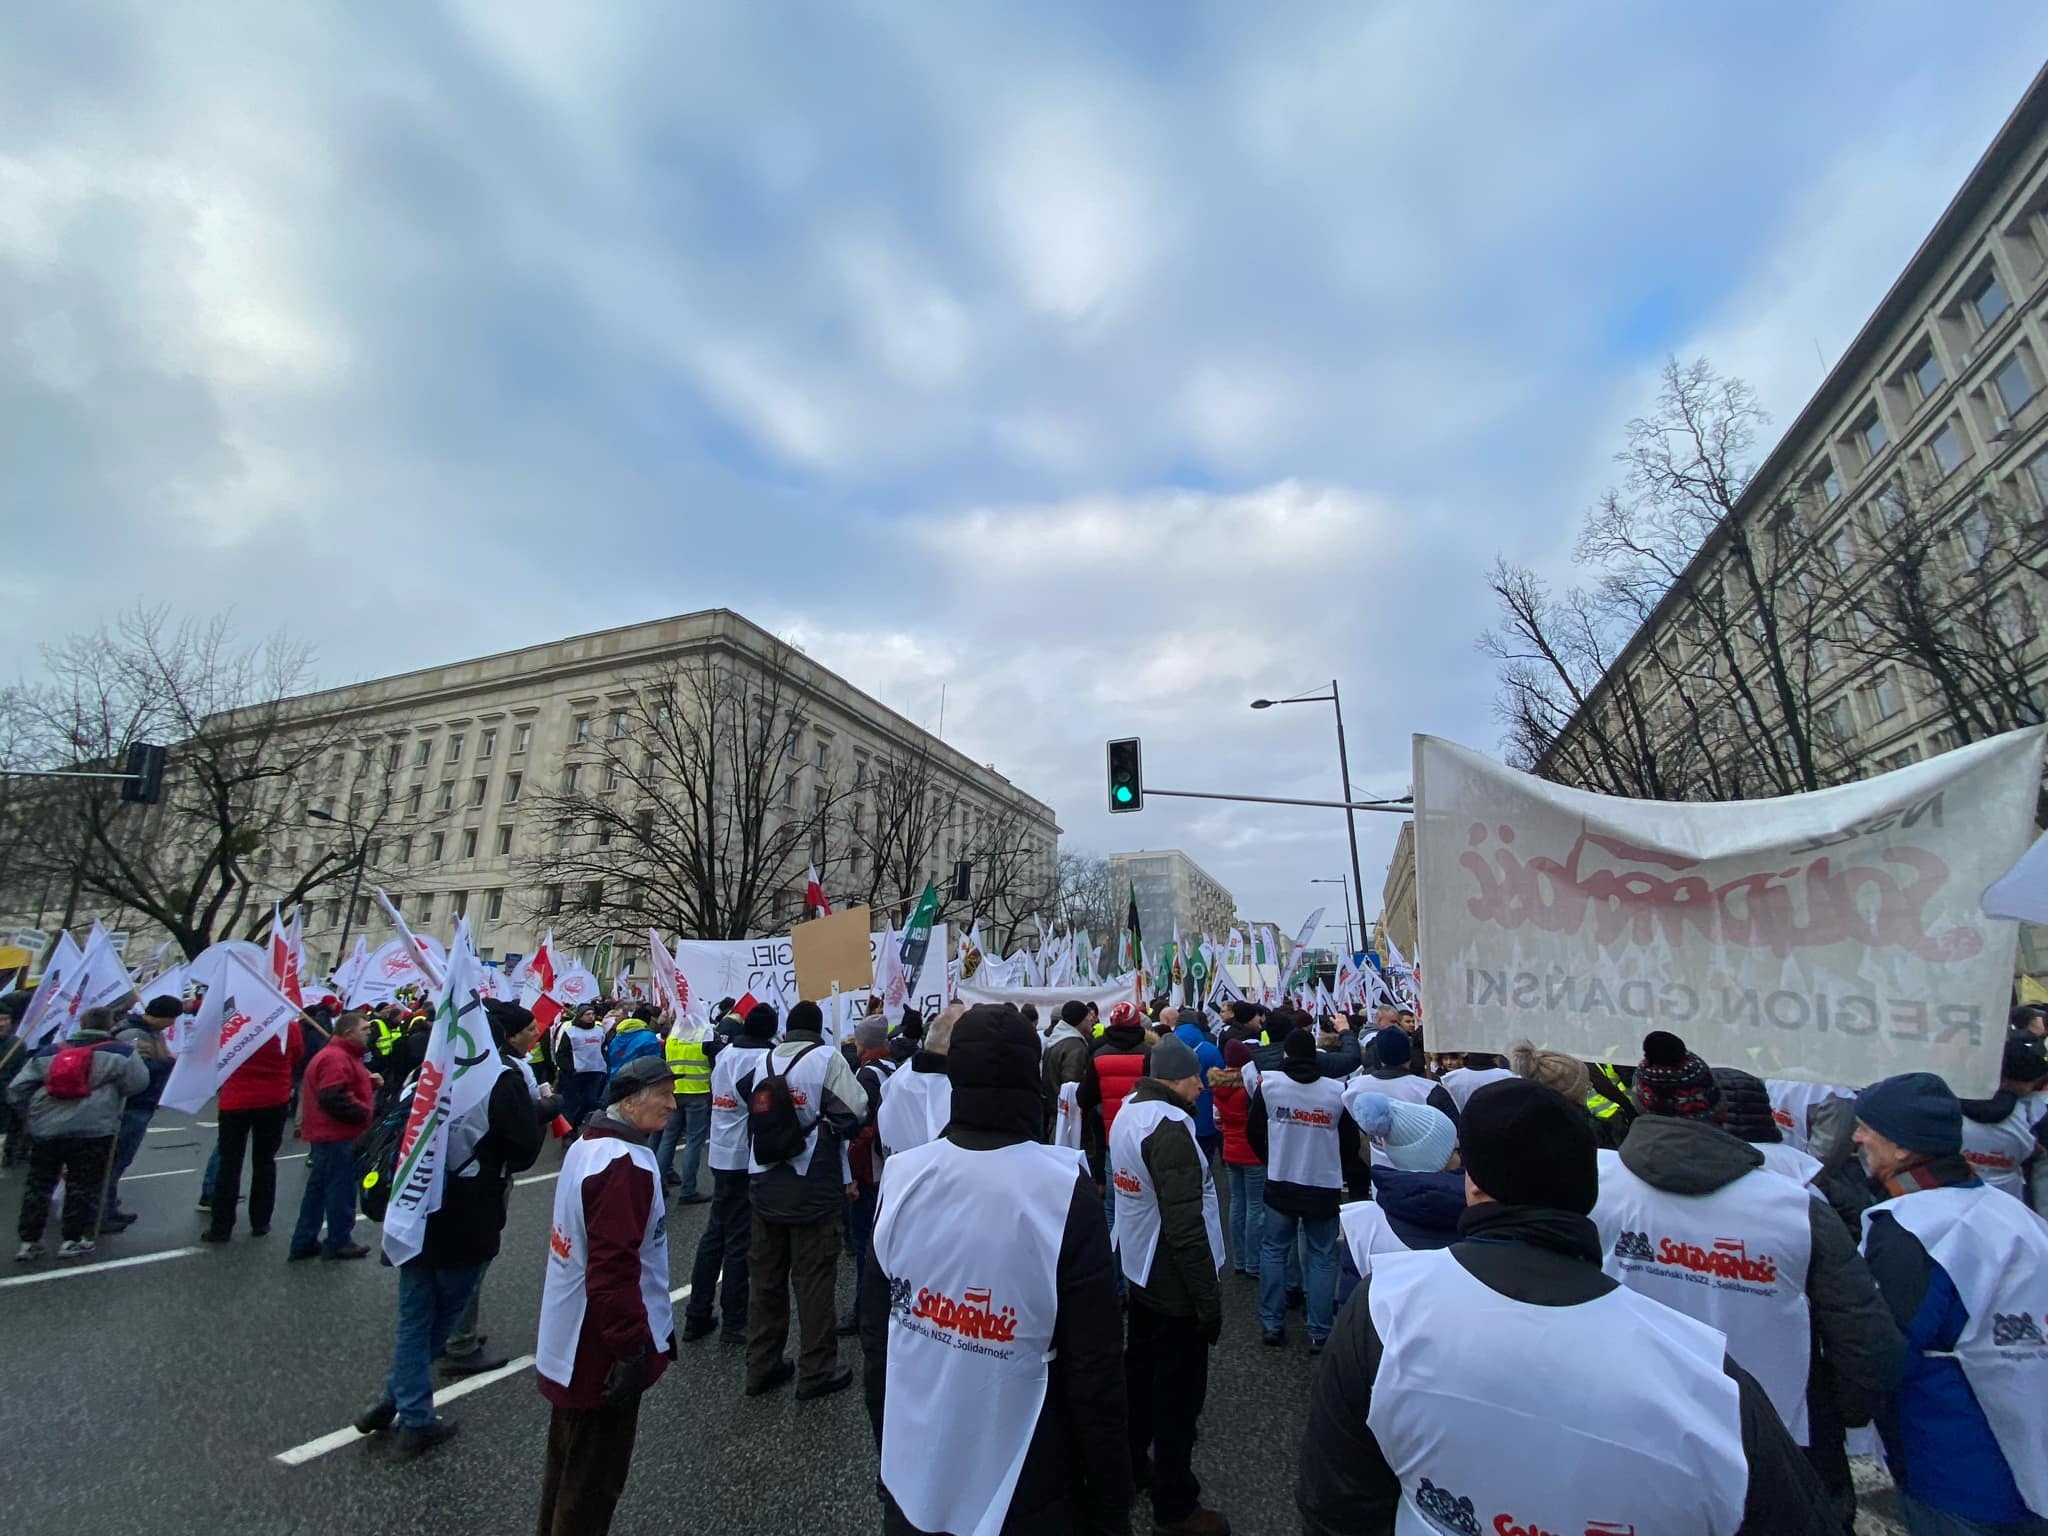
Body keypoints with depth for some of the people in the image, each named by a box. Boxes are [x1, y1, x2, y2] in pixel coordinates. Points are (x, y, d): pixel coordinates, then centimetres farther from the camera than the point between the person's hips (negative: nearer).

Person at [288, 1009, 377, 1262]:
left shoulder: (341, 1055, 15)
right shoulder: (336, 1058, -21)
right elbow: (334, 1098, -29)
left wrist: (369, 1082, 5)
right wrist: (364, 1112, -19)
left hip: (329, 1132, 11)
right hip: (337, 1135, -11)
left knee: (318, 1187, 16)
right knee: (341, 1189, 0)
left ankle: (303, 1242, 25)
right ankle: (339, 1243, 11)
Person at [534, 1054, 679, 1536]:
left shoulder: (589, 1144, 3)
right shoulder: (626, 1164, -29)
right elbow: (614, 1267, -30)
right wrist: (631, 1349, -21)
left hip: (570, 1344, 10)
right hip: (602, 1351, -10)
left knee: (568, 1463, 27)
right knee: (595, 1478, 10)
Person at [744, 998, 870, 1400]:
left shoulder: (766, 1061, 2)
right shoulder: (826, 1058, -15)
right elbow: (856, 1112, -17)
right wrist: (834, 1130, 1)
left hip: (766, 1187, 6)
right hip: (813, 1189, -5)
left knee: (765, 1277, 17)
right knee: (813, 1280, 7)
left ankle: (761, 1366, 29)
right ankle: (817, 1372, 17)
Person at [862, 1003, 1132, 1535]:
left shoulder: (900, 1178, -11)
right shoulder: (1065, 1191, -22)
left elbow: (875, 1339, 0)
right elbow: (1095, 1372, -15)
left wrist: (889, 1453, 15)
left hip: (913, 1483, 3)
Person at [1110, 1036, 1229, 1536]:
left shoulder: (1129, 1111, 0)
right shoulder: (1169, 1126, -28)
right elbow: (1185, 1225, -27)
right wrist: (1209, 1298, -19)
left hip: (1139, 1269, 9)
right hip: (1175, 1283, -9)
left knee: (1140, 1368, 24)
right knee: (1178, 1392, 9)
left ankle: (1129, 1464, 42)